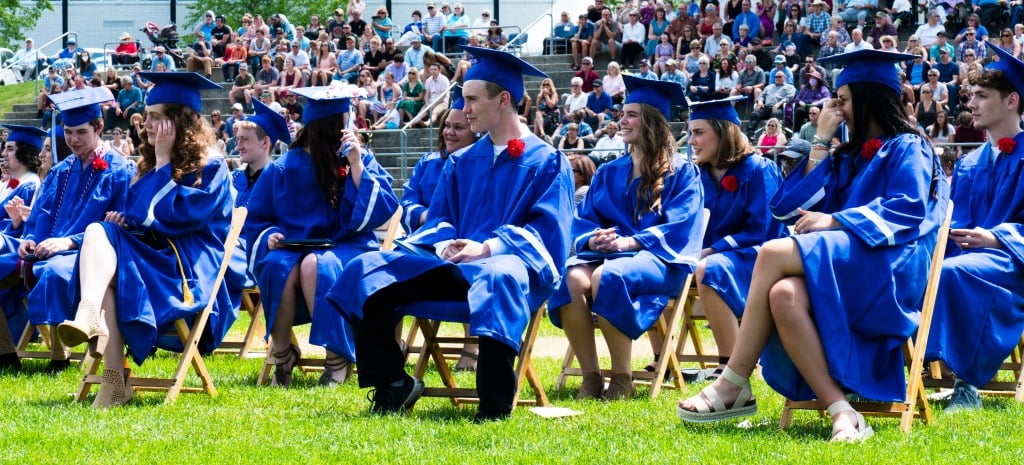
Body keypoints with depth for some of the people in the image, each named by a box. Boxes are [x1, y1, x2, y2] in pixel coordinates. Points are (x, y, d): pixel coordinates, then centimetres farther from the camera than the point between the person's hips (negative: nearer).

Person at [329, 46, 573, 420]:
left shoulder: (547, 162, 1)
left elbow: (548, 230, -9)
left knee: (496, 278, -44)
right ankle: (392, 386, -7)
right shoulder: (463, 163, 19)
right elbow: (439, 219, 15)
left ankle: (495, 403, -37)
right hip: (456, 263, 6)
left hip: (513, 261, -6)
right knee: (368, 272, -11)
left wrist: (488, 248, -22)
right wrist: (446, 244, -11)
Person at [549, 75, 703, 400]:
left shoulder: (680, 172, 5)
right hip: (607, 252, 5)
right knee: (570, 277, -32)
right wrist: (593, 239, -12)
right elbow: (583, 220, 13)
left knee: (607, 276, -39)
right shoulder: (609, 173, 20)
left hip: (659, 258, -5)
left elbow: (680, 227, -8)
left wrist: (630, 242, -20)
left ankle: (622, 377, -25)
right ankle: (590, 375, -26)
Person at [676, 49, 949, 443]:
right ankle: (841, 413, -38)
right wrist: (821, 141, 16)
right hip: (842, 269, 6)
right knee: (785, 296, -32)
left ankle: (734, 385, -28)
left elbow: (907, 209, -10)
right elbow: (806, 204, 16)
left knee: (773, 253, -29)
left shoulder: (907, 148, 8)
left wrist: (836, 220, -18)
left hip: (886, 269, -6)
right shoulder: (849, 156, 29)